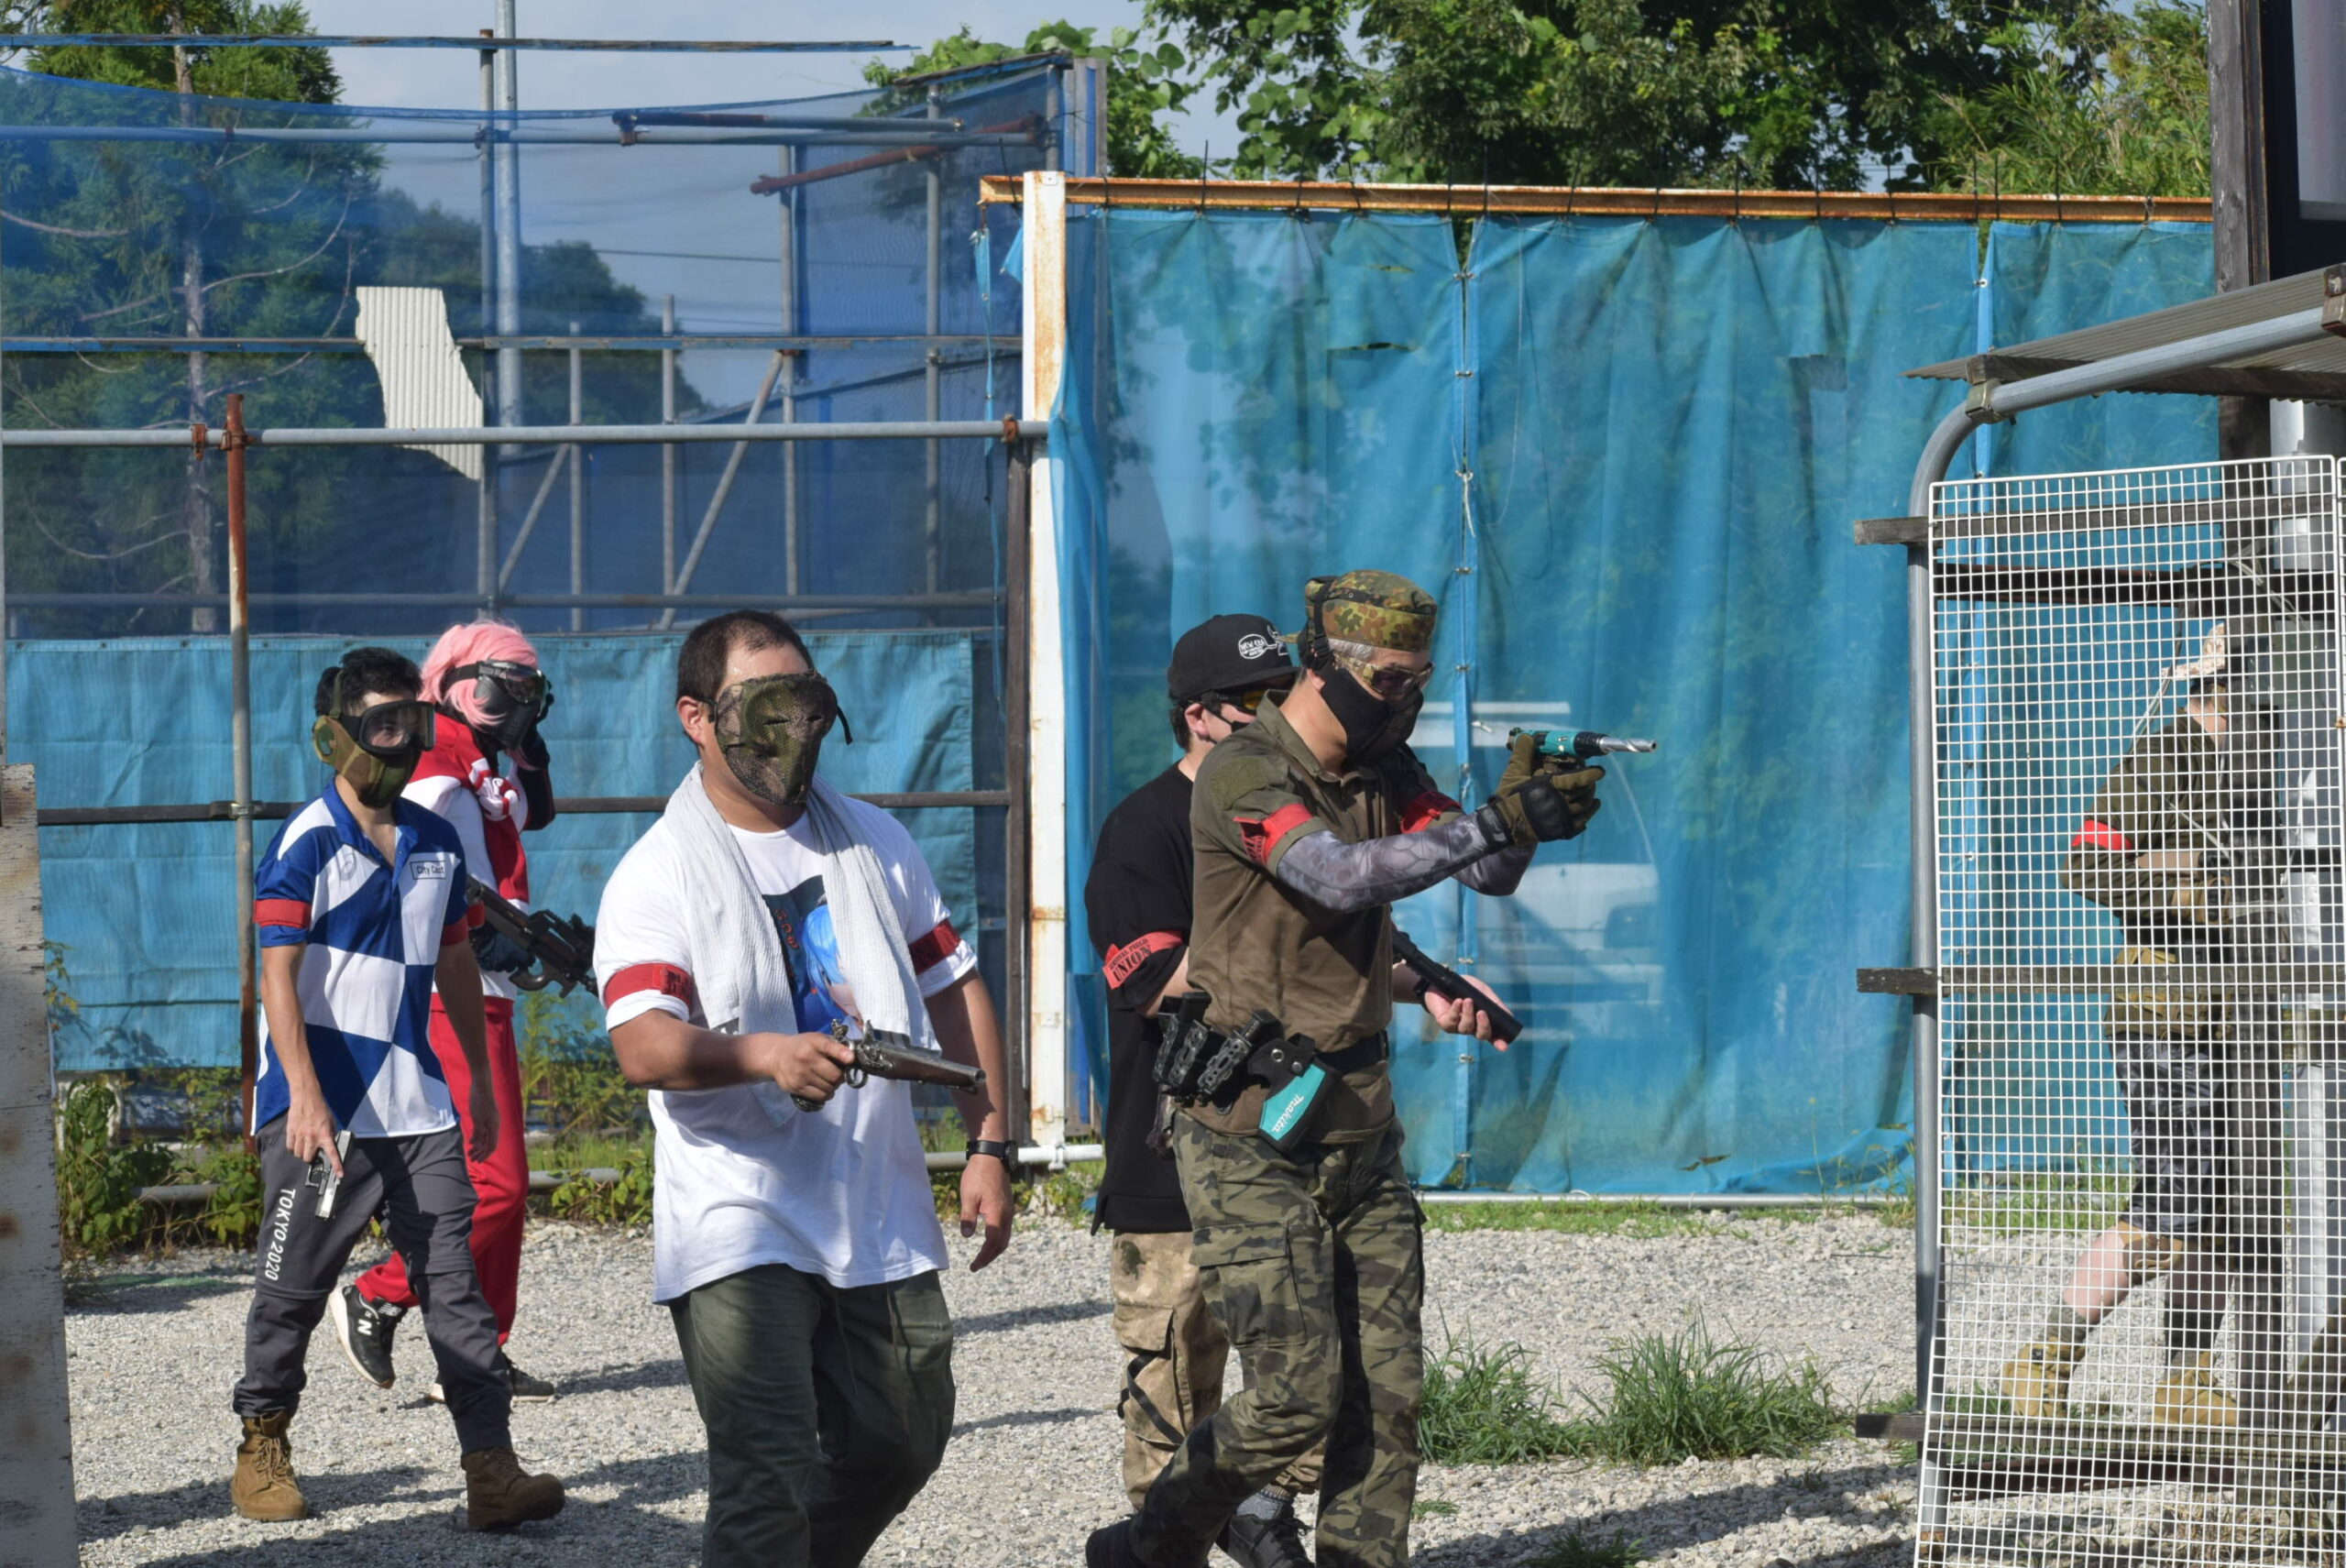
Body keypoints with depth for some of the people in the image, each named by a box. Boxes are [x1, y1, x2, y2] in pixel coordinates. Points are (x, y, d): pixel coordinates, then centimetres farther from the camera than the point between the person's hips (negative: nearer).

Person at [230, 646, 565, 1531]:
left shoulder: (436, 844, 11)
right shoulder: (305, 845, -8)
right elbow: (279, 976, -14)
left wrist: (481, 1082, 23)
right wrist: (304, 1095, -23)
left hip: (418, 1108, 5)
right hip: (322, 1111, -5)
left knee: (453, 1279, -3)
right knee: (294, 1287, 5)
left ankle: (492, 1473, -8)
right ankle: (262, 1451, 23)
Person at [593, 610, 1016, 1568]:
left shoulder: (876, 844, 12)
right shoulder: (657, 877, -7)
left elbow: (954, 992, 17)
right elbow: (642, 1047, -21)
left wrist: (989, 1144, 8)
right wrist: (764, 1055, -40)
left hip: (884, 1216, 6)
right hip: (739, 1227, -6)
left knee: (900, 1444, 15)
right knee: (769, 1483, -15)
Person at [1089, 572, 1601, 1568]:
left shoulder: (1383, 772, 11)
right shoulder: (1242, 773, -13)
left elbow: (1490, 874, 2)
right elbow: (1342, 876, -29)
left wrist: (1528, 806, -19)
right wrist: (1498, 823, -36)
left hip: (1359, 1126, 7)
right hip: (1253, 1138, -7)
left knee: (1387, 1394, 3)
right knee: (1300, 1396, -9)